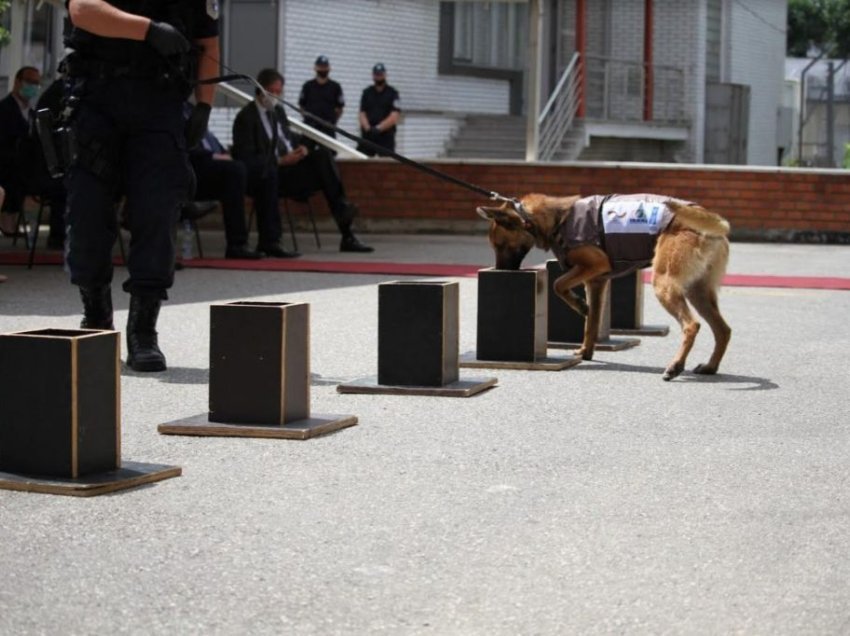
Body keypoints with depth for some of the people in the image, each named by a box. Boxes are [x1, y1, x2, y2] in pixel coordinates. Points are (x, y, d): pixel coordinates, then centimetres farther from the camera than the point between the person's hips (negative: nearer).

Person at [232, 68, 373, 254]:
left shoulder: (279, 111, 17)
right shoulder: (246, 118, -6)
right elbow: (246, 159, -14)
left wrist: (299, 148, 1)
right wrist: (280, 161, -21)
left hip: (288, 166, 7)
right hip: (269, 175, -6)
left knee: (322, 154, -19)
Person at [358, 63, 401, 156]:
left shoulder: (393, 93, 3)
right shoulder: (367, 93, 14)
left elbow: (394, 117, -6)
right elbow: (362, 114, 8)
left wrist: (378, 128, -16)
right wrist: (368, 128, -12)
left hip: (386, 137, -3)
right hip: (367, 136, 3)